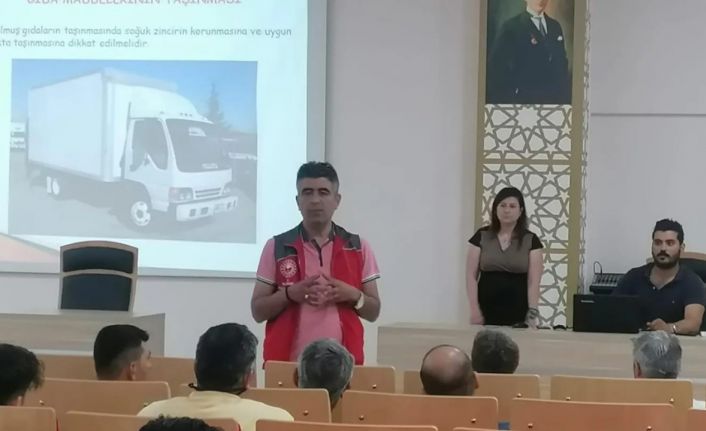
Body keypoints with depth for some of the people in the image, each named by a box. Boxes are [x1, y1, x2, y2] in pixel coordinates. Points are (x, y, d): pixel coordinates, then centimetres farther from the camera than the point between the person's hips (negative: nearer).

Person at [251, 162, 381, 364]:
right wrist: (290, 294, -13)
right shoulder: (276, 247, 4)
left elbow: (373, 312, 10)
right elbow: (258, 311, 4)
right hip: (286, 362, -1)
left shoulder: (359, 248, 7)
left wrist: (353, 296, -9)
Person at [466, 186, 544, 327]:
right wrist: (474, 309, -6)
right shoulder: (481, 237, 5)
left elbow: (534, 281, -2)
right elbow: (471, 275, 3)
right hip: (487, 312, 1)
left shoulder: (531, 240, 3)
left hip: (518, 314, -1)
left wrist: (532, 313, -12)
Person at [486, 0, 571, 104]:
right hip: (524, 99, -5)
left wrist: (566, 96, 9)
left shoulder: (555, 26, 15)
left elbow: (562, 64, 17)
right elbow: (497, 66, -5)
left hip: (554, 98, 5)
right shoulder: (512, 27, -3)